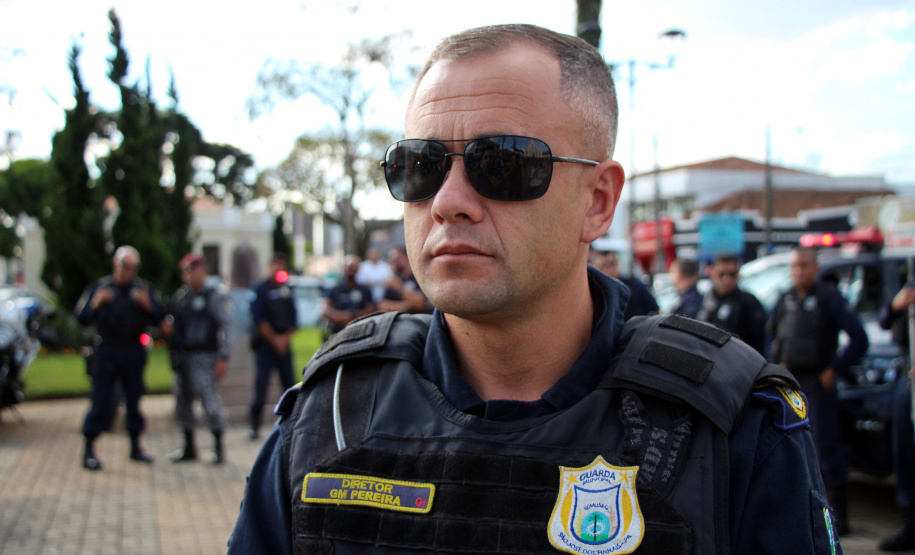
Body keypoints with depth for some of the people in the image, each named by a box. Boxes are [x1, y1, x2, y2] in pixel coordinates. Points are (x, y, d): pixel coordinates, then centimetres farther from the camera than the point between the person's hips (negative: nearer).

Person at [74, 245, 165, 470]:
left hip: (134, 352, 2)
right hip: (107, 351, -2)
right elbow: (81, 318, -4)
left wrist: (148, 305, -19)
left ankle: (136, 447, 22)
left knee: (134, 399, 10)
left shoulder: (144, 288, 5)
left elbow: (159, 318, 0)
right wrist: (96, 304, -22)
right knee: (101, 400, -3)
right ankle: (89, 450, 4)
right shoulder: (99, 287, 2)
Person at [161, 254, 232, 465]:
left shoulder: (214, 297, -4)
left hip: (204, 357, -7)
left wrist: (223, 358, -14)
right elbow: (172, 320, 27)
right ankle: (189, 448, 24)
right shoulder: (180, 297, 14)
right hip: (182, 356, 7)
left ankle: (219, 447, 2)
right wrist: (168, 326, 2)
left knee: (210, 399, -11)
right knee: (183, 401, 11)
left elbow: (226, 326, -8)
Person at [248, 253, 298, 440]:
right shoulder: (260, 289, -4)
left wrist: (286, 337, -2)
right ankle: (255, 425, -1)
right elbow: (258, 319, -9)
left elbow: (293, 316, 12)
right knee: (261, 384, -6)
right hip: (266, 343, -5)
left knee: (289, 383, 3)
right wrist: (274, 339, -9)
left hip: (284, 342, 5)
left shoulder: (286, 290, 12)